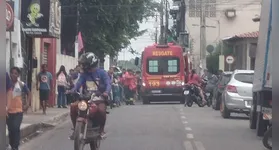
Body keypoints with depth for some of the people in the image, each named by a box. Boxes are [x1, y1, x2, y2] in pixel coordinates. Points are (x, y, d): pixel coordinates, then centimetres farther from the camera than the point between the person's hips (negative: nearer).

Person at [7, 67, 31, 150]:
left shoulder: (21, 85, -3)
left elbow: (29, 94, 12)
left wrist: (27, 104, 2)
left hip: (18, 111, -1)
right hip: (8, 111, 1)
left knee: (16, 128, -13)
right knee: (10, 129, 8)